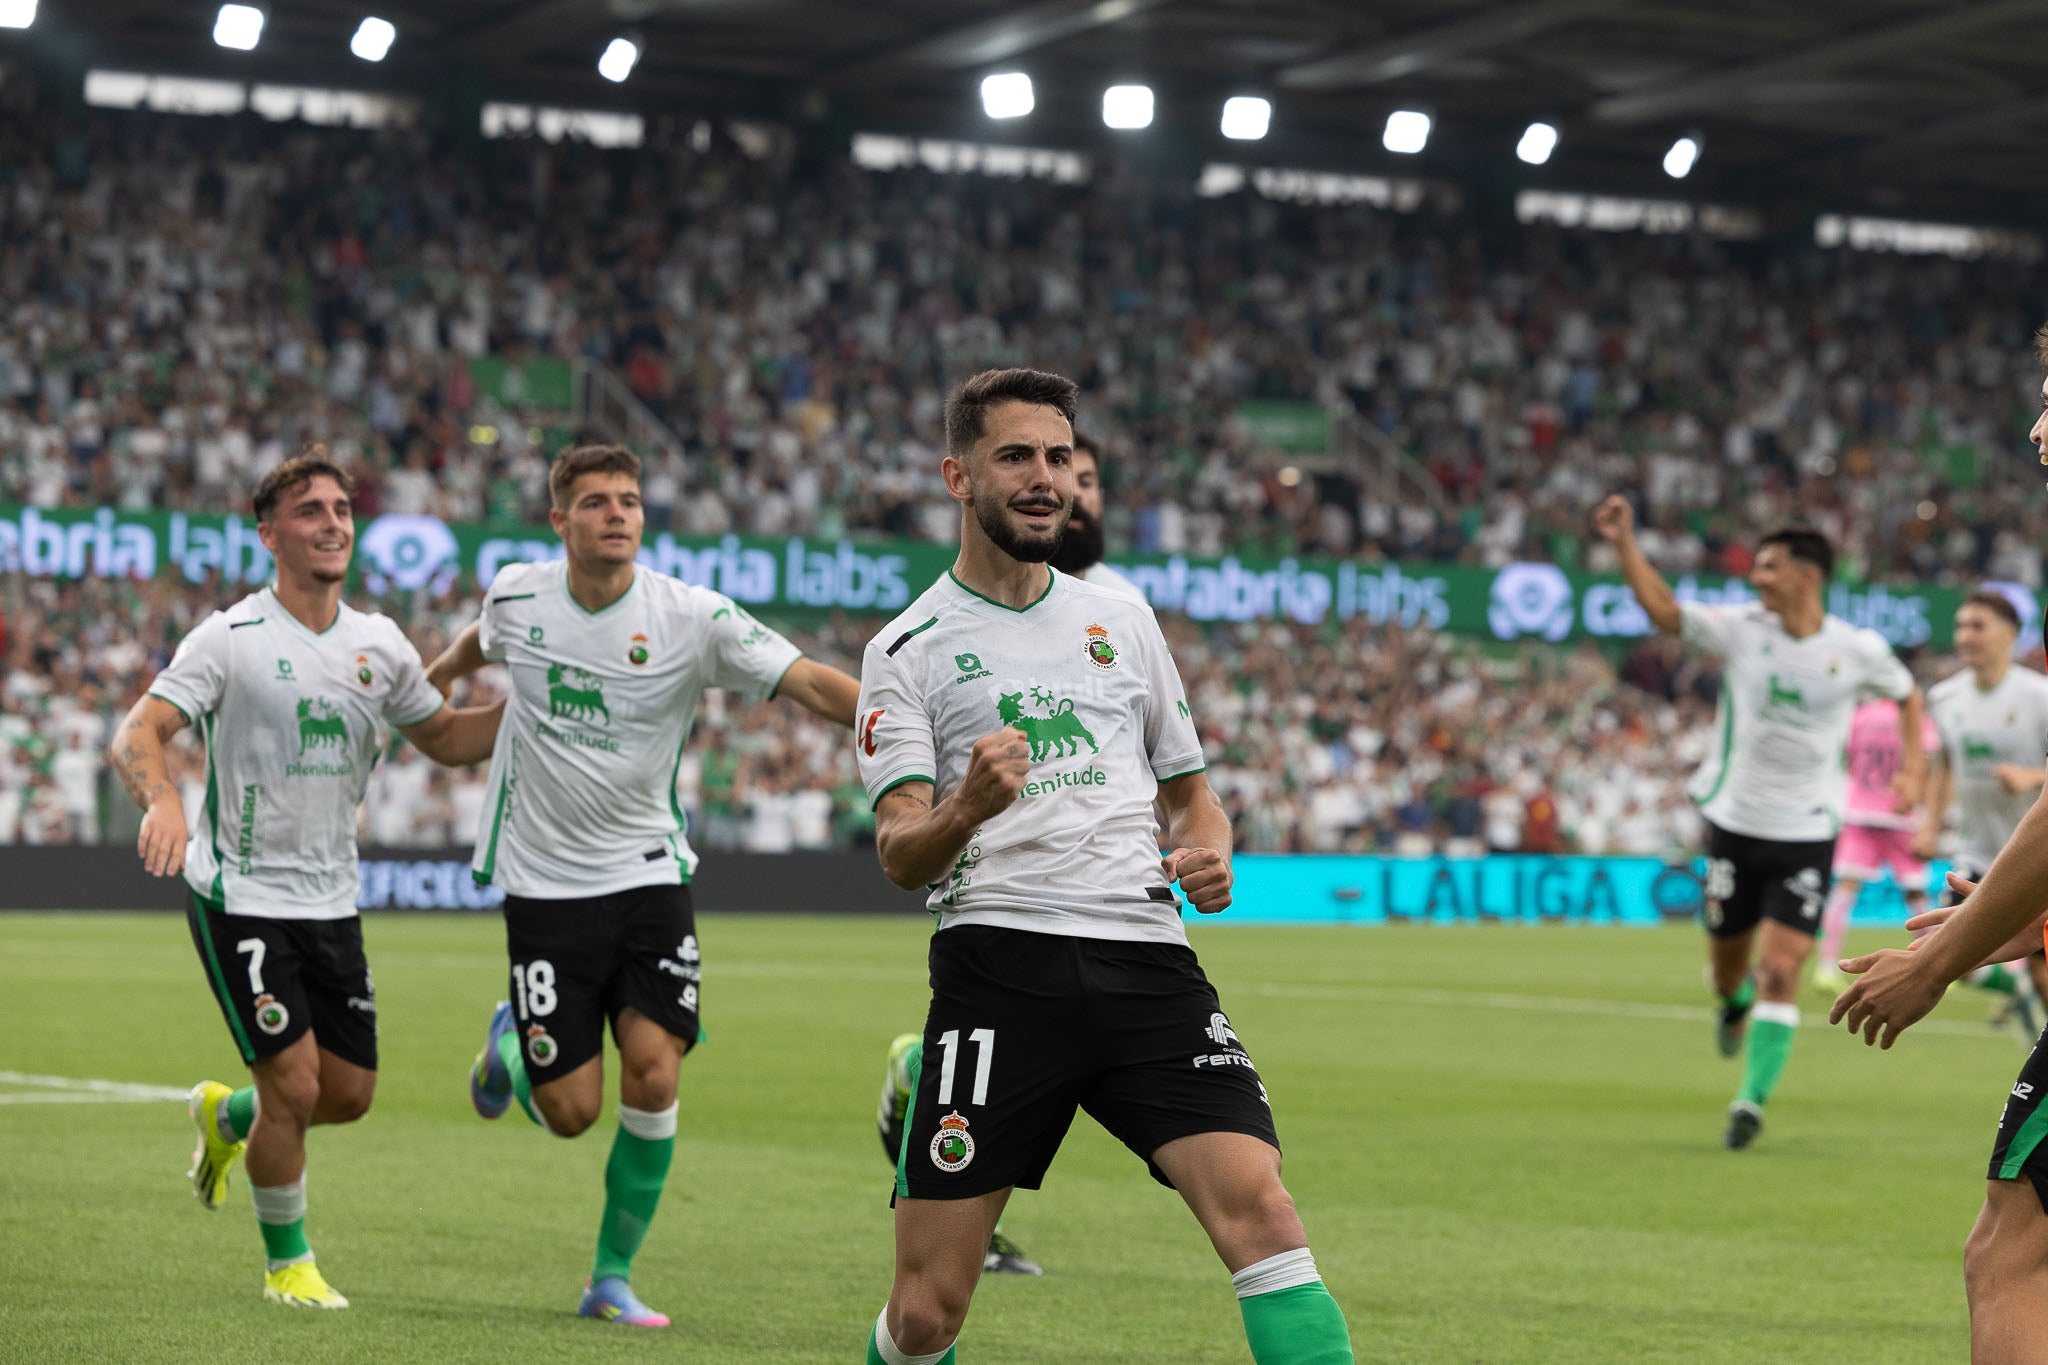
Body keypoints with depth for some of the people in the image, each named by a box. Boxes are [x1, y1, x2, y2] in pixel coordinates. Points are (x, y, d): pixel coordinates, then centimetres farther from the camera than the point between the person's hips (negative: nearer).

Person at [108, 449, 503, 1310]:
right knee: (295, 1084, -11)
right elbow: (135, 736, -19)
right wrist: (162, 804, -40)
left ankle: (226, 1117, 39)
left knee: (349, 1094, 7)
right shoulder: (230, 639, -11)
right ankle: (287, 1262, 12)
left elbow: (447, 739, 18)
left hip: (331, 905, 6)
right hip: (238, 898, -6)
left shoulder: (379, 645, 5)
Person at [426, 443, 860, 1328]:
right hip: (546, 883, 0)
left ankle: (613, 1278, 7)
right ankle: (510, 1044, 35)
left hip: (648, 875, 0)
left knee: (653, 1076, -12)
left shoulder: (693, 616, -11)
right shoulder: (516, 597, -4)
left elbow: (811, 683, -20)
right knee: (571, 1111, -3)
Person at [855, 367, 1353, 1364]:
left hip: (1147, 959, 3)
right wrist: (968, 808, -27)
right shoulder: (909, 650, 7)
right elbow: (900, 857, -5)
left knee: (1259, 1211, -20)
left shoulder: (1123, 622, 20)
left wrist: (1210, 854, 5)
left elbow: (1191, 788, 29)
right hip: (998, 969, -3)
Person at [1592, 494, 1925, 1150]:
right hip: (1733, 823, 2)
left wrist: (1914, 765, 1)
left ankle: (1752, 1101, -3)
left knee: (1780, 969, -12)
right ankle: (1734, 1003, 49)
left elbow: (1906, 694, 13)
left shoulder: (1859, 649, -6)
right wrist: (1625, 544, -26)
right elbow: (1664, 611, -15)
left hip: (1806, 834, -1)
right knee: (1727, 964, 11)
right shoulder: (1741, 629, -6)